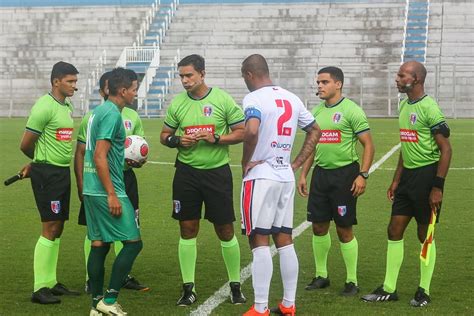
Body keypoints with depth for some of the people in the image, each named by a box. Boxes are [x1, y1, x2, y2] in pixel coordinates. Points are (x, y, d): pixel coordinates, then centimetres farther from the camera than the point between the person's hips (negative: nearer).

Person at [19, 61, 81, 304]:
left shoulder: (67, 106, 13)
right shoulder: (44, 106, -15)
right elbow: (25, 145, -11)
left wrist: (35, 164, 11)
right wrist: (40, 162, 7)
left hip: (62, 172, 9)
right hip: (47, 173, -9)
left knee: (58, 227, 11)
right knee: (50, 228, -9)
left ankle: (51, 282, 19)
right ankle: (40, 289, -6)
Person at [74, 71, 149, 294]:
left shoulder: (132, 116, 9)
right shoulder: (91, 118, -1)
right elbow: (80, 153, -1)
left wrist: (138, 161, -8)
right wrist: (80, 184, -8)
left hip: (125, 177, 4)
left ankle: (125, 276, 18)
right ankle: (91, 278, 8)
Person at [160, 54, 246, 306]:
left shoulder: (223, 100, -4)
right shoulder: (177, 103, 4)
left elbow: (241, 133, -3)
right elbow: (164, 136, 13)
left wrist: (216, 138, -17)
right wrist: (177, 140, -9)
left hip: (217, 171, -2)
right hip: (186, 172, 2)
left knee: (225, 231, 3)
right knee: (187, 230, 4)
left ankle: (235, 286, 17)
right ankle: (188, 288, 13)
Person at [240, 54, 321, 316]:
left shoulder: (254, 99, -12)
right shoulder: (291, 98, 12)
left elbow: (251, 131, -30)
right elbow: (314, 131, 20)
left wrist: (246, 161, -15)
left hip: (260, 176, -7)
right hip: (286, 176, 7)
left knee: (260, 242, -4)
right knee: (284, 240, 12)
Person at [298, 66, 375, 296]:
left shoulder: (351, 110, -9)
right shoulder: (316, 112, 11)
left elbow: (368, 145, -9)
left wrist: (363, 175, -17)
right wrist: (303, 175, 15)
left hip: (344, 173, -6)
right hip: (320, 173, 6)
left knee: (344, 229, -2)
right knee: (319, 226, 9)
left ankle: (352, 281, 9)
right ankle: (321, 275, 22)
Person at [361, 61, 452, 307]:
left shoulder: (429, 108, -15)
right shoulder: (404, 106, 12)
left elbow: (446, 149, -16)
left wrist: (437, 187, -19)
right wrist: (396, 180, 19)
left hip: (426, 174, -8)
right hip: (408, 175, 8)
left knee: (425, 235, 2)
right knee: (394, 231, 8)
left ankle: (424, 291, 14)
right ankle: (389, 289, 16)